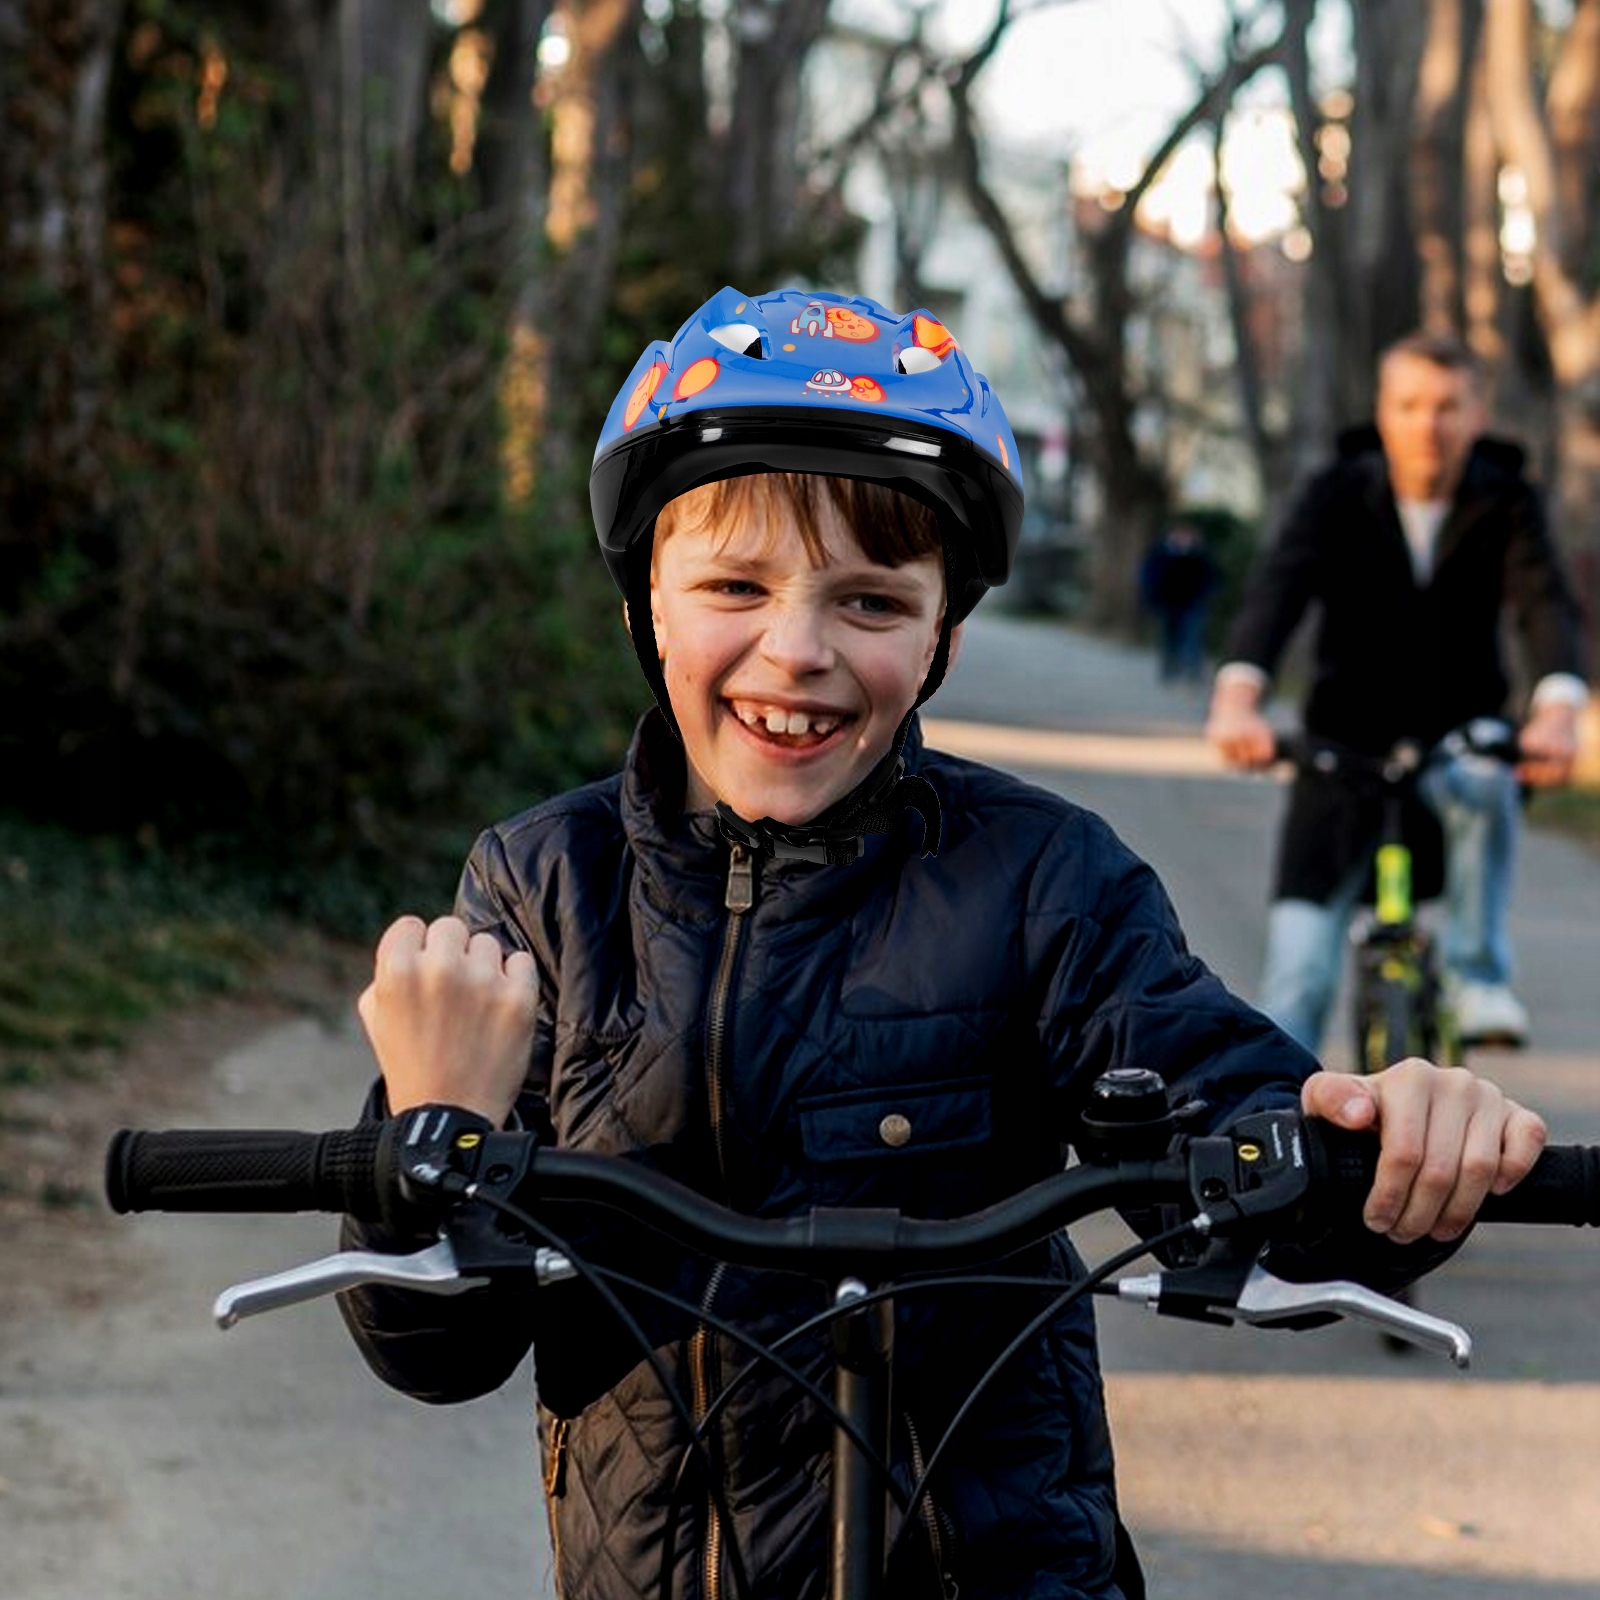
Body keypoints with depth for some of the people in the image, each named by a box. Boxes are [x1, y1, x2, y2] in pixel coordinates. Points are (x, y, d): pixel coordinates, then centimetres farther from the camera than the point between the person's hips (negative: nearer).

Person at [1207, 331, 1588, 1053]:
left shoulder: (1505, 504, -8)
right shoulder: (1339, 494, -9)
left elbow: (1545, 602, -25)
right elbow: (1279, 585, -26)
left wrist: (1557, 706, -47)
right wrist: (1238, 694, -47)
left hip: (1457, 737, 0)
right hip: (1345, 748, 0)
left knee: (1484, 786, -36)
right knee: (1298, 977, -8)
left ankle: (1478, 976, -17)